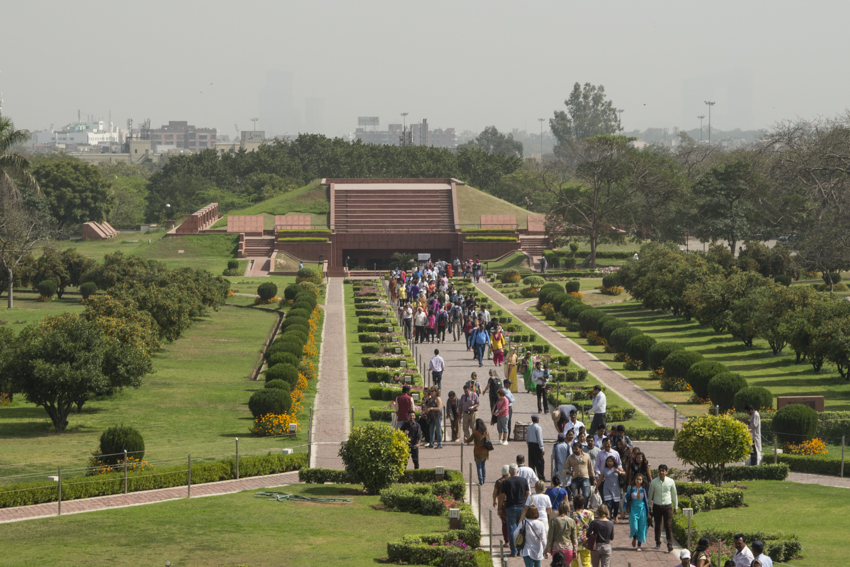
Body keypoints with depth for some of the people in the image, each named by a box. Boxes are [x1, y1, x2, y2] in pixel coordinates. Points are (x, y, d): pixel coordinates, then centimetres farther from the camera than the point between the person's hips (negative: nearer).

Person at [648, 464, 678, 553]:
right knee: (657, 525, 11)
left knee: (668, 526, -7)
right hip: (657, 506, 1)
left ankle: (670, 545, -10)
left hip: (667, 506, -1)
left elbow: (674, 495, 8)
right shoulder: (654, 482, -4)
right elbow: (650, 495, 6)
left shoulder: (671, 482, -3)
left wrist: (676, 507, 12)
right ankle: (658, 543, 28)